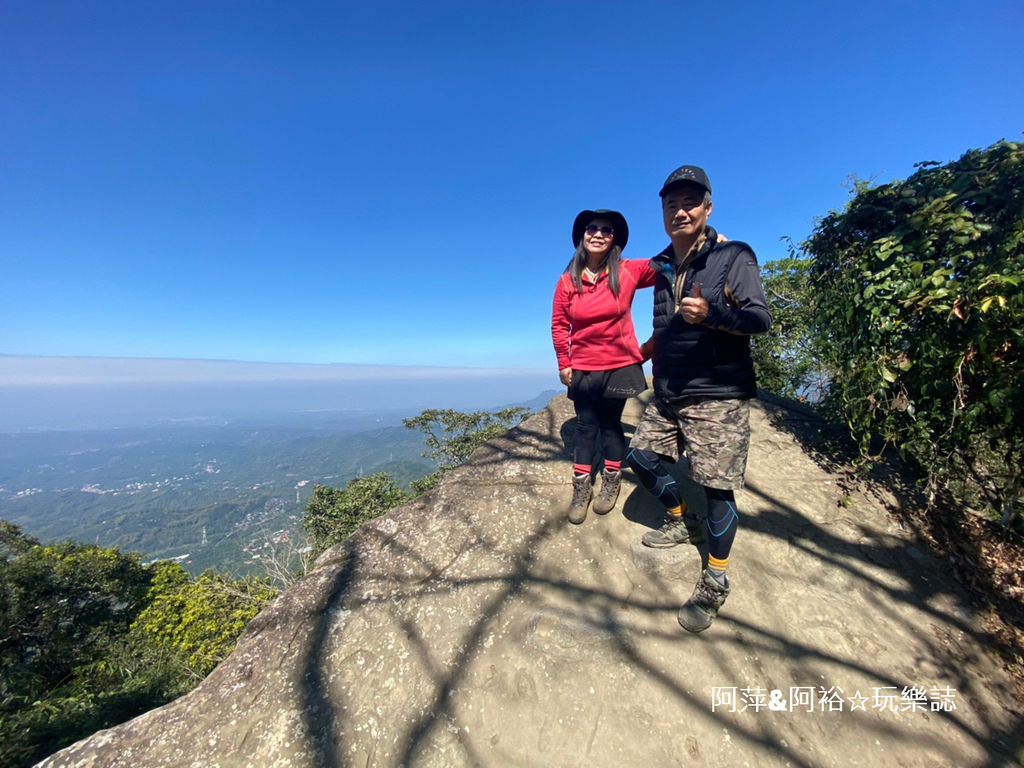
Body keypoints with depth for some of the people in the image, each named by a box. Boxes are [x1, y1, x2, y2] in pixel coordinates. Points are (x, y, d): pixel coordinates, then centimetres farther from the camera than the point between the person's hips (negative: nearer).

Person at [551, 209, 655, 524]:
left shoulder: (628, 271, -5)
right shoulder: (567, 280, -4)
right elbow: (559, 325, 0)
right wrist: (564, 364, -1)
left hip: (619, 366, -1)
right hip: (582, 369, 1)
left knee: (611, 425, 11)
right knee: (585, 428, 9)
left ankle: (611, 483, 29)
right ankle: (581, 489, 20)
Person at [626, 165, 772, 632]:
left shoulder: (734, 256, -5)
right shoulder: (662, 267, 12)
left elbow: (761, 320, -13)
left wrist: (711, 313, -30)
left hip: (717, 396, -6)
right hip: (667, 393, 7)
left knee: (717, 487, -4)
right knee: (641, 455, 10)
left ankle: (715, 583, 16)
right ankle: (681, 522, 35)